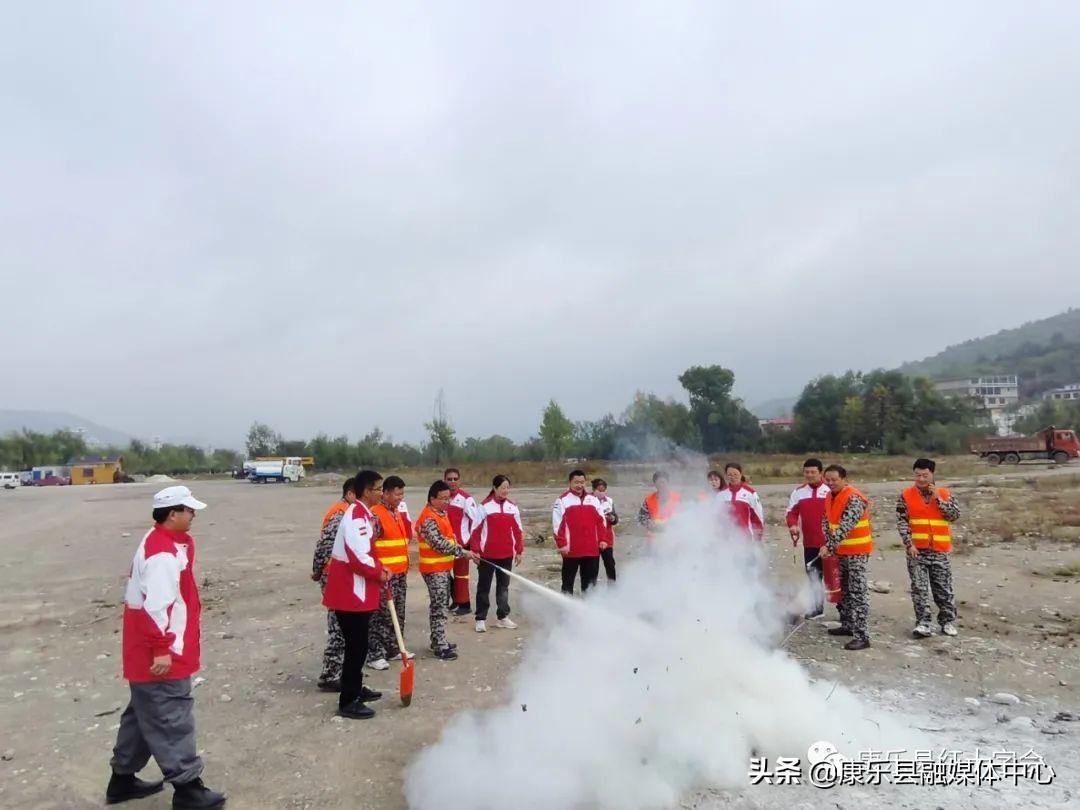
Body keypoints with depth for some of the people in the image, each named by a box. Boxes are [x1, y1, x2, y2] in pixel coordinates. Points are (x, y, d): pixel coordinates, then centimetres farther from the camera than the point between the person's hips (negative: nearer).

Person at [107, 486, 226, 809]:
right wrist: (162, 649, -24)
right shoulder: (164, 553, -24)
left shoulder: (164, 541, 9)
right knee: (172, 719, -1)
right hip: (160, 654, -11)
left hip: (147, 651, 11)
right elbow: (157, 606, -27)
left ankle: (122, 779, 35)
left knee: (144, 714, 22)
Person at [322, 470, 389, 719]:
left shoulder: (363, 513, 11)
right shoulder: (357, 516, -21)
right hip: (350, 591, -10)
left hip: (357, 590, 10)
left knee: (358, 644, 19)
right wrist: (379, 573, -11)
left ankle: (355, 689, 33)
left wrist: (380, 570, 5)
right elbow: (359, 558, -27)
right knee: (357, 646, -2)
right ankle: (347, 702, 7)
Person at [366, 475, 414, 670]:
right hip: (384, 574, -9)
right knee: (381, 615, -3)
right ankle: (375, 654, 4)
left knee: (398, 614, 15)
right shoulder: (375, 514, -15)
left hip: (400, 572, 9)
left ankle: (394, 648, 26)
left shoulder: (398, 513, 13)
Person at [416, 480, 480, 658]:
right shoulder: (429, 519, -21)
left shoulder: (442, 513, 10)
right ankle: (440, 647, 1)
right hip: (434, 569, -10)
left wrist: (457, 546, 7)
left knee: (441, 604, 16)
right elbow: (439, 544, -26)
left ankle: (438, 641, 27)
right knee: (439, 606, -5)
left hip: (444, 567, 10)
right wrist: (463, 552, -24)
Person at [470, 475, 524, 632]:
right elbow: (476, 530, -6)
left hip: (507, 554, 4)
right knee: (484, 586, 5)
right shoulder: (485, 506, -7)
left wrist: (519, 551, 9)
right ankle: (481, 619, 12)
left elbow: (518, 530, 10)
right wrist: (475, 551, -7)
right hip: (487, 554, -4)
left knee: (504, 585, 12)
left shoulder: (513, 506, 5)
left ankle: (502, 617, 22)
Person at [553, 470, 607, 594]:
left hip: (592, 550, 4)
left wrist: (602, 540, 6)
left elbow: (601, 521, 14)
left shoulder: (593, 500, 11)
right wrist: (561, 544, -12)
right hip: (571, 550, -4)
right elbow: (557, 525, -7)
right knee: (568, 581, 4)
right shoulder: (562, 500, -3)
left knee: (590, 581, 12)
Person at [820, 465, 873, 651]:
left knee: (857, 592, -10)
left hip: (857, 552, -9)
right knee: (843, 589, 18)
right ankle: (847, 625, 31)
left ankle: (861, 636, -9)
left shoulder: (854, 499, -20)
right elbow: (826, 521, 12)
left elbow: (846, 525, -30)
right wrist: (830, 544, -2)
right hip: (840, 551, 9)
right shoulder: (829, 497, 6)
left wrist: (829, 546, -35)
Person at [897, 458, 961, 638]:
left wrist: (937, 498, -13)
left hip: (939, 550, 1)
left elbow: (955, 515, -7)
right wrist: (909, 544, -12)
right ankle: (923, 623, 1)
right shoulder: (906, 496, -1)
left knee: (944, 587, 10)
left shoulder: (945, 494, 4)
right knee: (919, 588, -3)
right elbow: (902, 522, -4)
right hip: (916, 550, -1)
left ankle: (948, 621, 24)